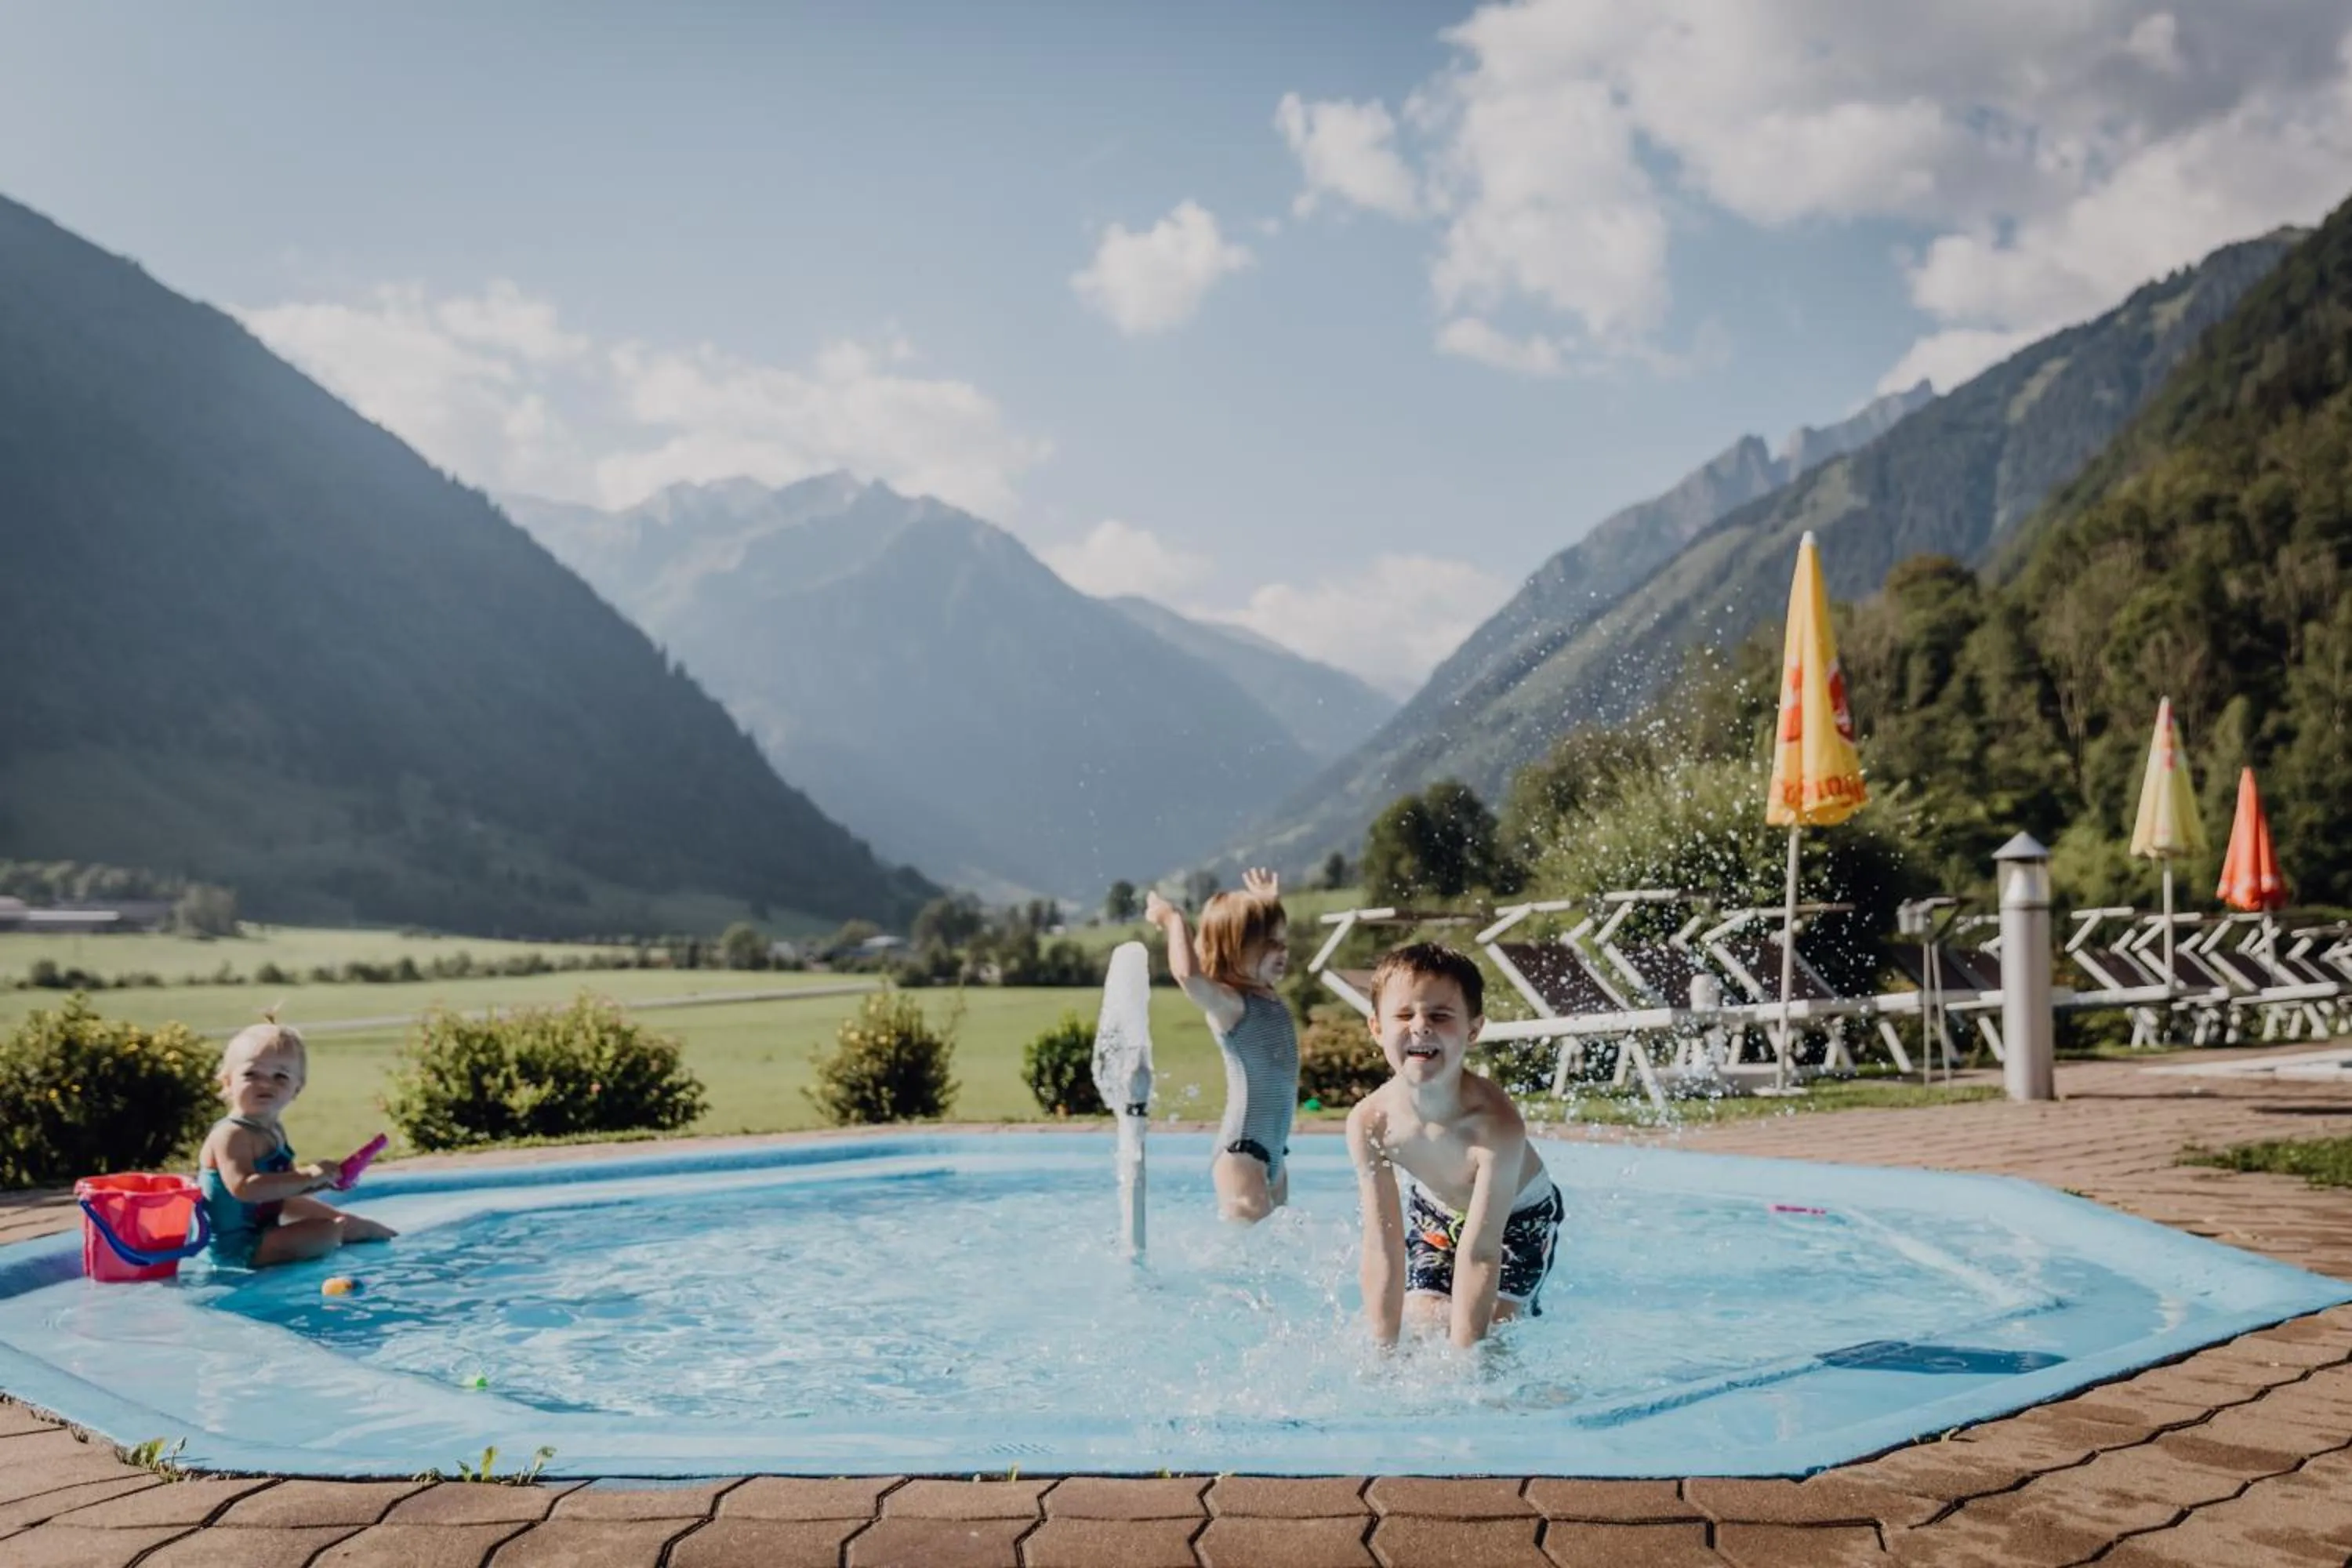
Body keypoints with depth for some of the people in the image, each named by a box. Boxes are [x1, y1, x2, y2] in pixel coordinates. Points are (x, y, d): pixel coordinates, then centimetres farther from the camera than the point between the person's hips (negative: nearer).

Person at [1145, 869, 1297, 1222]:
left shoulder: (1269, 997, 12)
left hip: (1272, 1151, 9)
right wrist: (1174, 920, -21)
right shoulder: (1228, 1003, -14)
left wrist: (1271, 903, 34)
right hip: (1240, 1152, -9)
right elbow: (1187, 973, -36)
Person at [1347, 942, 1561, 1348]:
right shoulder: (1370, 1122, -30)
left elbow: (1479, 1254, -38)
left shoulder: (1495, 1124, -41)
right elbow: (1382, 1252, -24)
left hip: (1520, 1216, -3)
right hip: (1434, 1213, 3)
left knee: (1491, 1328, -15)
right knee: (1421, 1325, -5)